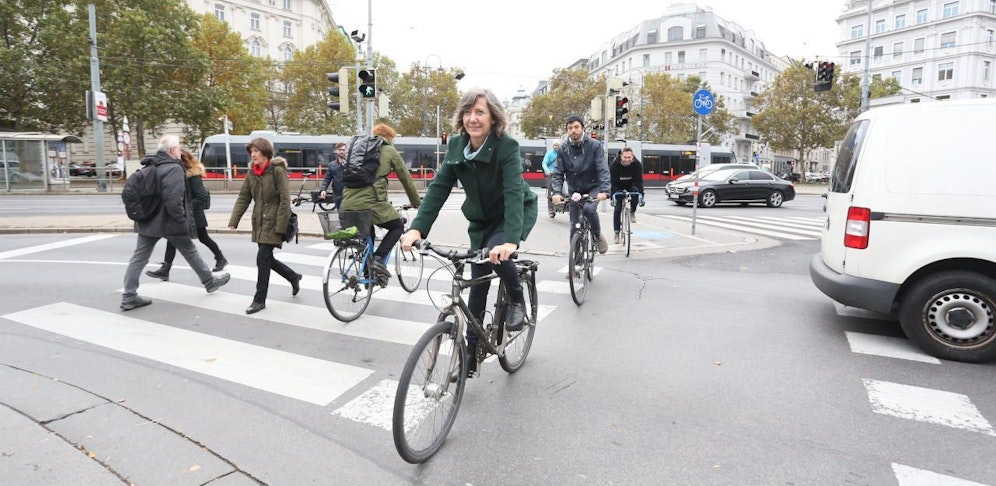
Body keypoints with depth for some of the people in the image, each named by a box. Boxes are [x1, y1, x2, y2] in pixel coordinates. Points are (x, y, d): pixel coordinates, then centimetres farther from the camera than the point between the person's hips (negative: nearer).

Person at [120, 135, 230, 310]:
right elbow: (173, 200, -25)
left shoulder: (150, 167, 13)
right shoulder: (173, 168, -16)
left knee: (139, 258, 6)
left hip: (147, 221, 8)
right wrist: (183, 222, -19)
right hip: (168, 222, -8)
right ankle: (210, 281, 26)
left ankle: (129, 297, 6)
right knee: (190, 253, 10)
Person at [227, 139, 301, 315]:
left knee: (263, 258, -8)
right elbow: (243, 198, 9)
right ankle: (294, 277, 35)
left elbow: (285, 200, -15)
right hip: (259, 222, 7)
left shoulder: (278, 170, -11)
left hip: (273, 221, -7)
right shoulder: (251, 173, 9)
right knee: (267, 259, 11)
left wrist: (280, 227, -19)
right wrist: (233, 221, -2)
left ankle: (259, 299, 4)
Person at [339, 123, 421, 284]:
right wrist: (416, 202, 25)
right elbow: (406, 178, 13)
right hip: (370, 201, -6)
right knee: (398, 226, 17)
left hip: (348, 203, 6)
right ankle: (378, 259, -3)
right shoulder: (390, 151, 9)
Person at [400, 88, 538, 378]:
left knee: (496, 254, -33)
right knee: (478, 284, 5)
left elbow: (514, 192, -36)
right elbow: (438, 187, -15)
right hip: (481, 219, 4)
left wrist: (510, 240, -50)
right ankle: (471, 353, 18)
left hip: (517, 212, -4)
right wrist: (417, 228, -28)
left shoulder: (507, 146, -25)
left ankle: (518, 300, -1)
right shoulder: (456, 145, -11)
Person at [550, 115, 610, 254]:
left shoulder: (594, 145, -11)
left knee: (588, 208, -33)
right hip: (575, 191, 3)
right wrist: (557, 192, -26)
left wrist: (604, 190, -34)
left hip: (593, 189, -3)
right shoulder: (563, 149, -3)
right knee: (574, 226, 2)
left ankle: (598, 235, -6)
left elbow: (603, 170, -19)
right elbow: (557, 173, -8)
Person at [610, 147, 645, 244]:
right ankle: (616, 233, -5)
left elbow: (639, 181, -26)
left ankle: (632, 212, -4)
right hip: (618, 187, -1)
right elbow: (613, 183, -28)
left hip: (631, 186, 1)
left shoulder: (637, 165, -24)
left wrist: (641, 195, -39)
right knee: (617, 209, -11)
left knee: (635, 194, -33)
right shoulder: (614, 165, -27)